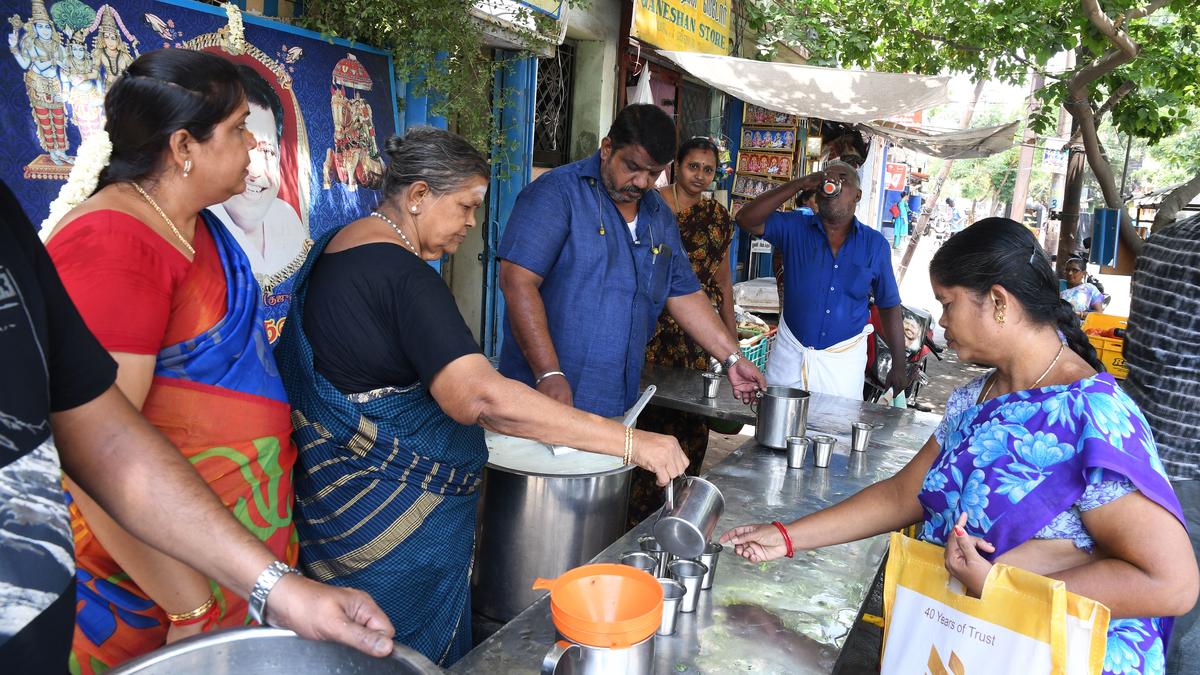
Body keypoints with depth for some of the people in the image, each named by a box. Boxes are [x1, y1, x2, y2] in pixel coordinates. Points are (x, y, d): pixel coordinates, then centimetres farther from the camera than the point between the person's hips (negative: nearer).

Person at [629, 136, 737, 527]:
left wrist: (731, 335, 18)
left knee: (691, 424, 5)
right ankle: (636, 519, 11)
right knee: (649, 417, -4)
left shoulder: (718, 216, 12)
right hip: (654, 330, -4)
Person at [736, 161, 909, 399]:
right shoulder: (794, 228, 1)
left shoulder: (875, 244, 3)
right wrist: (801, 183, -18)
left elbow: (889, 306, 7)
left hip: (844, 358, 0)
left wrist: (899, 366, 3)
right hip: (790, 352, 0)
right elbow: (746, 219, -15)